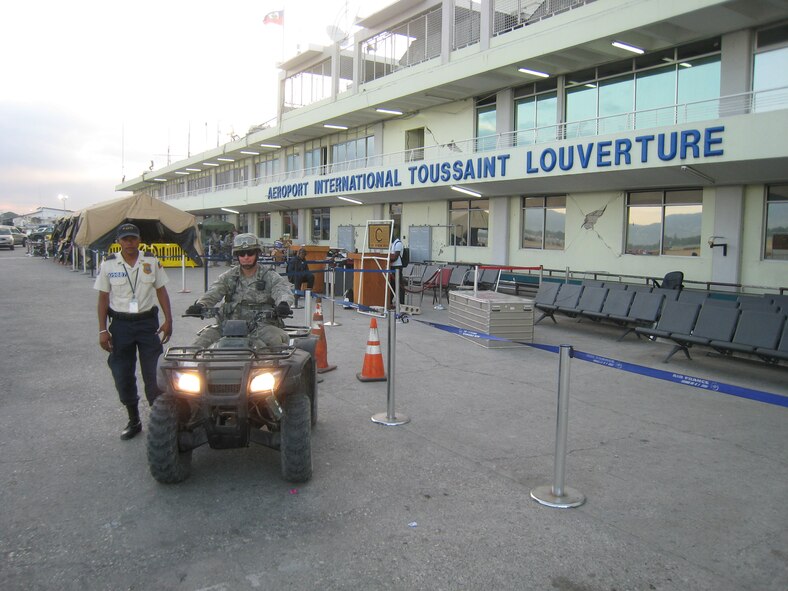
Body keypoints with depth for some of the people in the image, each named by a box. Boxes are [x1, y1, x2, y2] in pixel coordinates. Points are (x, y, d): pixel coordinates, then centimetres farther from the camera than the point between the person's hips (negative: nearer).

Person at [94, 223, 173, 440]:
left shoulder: (151, 262, 1)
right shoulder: (108, 265, 0)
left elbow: (161, 291, 5)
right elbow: (103, 298, 2)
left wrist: (168, 320, -3)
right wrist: (102, 330, -2)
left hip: (147, 322, -1)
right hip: (120, 325, 1)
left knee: (153, 374, -2)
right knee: (123, 375, 6)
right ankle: (133, 421, 20)